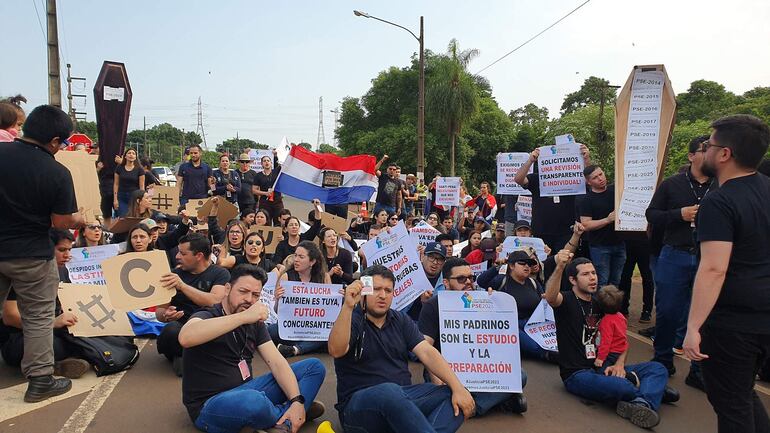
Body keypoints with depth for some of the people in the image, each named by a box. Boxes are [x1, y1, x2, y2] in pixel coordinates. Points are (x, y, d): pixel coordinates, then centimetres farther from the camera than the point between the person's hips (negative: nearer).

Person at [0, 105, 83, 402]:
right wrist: (79, 219, 8)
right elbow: (61, 223, -12)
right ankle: (40, 380, 16)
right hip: (31, 257, -4)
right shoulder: (57, 173, -17)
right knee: (38, 318, 8)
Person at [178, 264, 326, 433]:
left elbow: (277, 363, 0)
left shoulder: (255, 323, 9)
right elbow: (185, 338, -36)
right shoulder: (206, 316, -11)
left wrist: (297, 401, -16)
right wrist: (244, 317, -38)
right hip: (210, 404, -7)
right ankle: (287, 416, -9)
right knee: (253, 401, -41)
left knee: (314, 367, 1)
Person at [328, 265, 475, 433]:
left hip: (403, 396, 6)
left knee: (454, 399, -15)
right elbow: (336, 351, -23)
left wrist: (458, 388, -12)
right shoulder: (351, 320, -2)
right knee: (390, 391, -38)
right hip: (359, 403, -6)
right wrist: (347, 307, -34)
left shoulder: (401, 320, 13)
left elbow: (427, 353, 0)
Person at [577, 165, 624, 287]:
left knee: (616, 281, 9)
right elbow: (586, 225, -12)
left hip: (619, 243, 4)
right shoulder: (585, 200, -5)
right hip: (600, 246, -4)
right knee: (601, 282, -4)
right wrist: (608, 220, -20)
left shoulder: (616, 190, 7)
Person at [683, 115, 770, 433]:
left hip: (731, 323, -8)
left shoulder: (719, 203, -20)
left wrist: (693, 328, -26)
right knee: (744, 394, 25)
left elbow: (714, 270, -28)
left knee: (730, 404, 7)